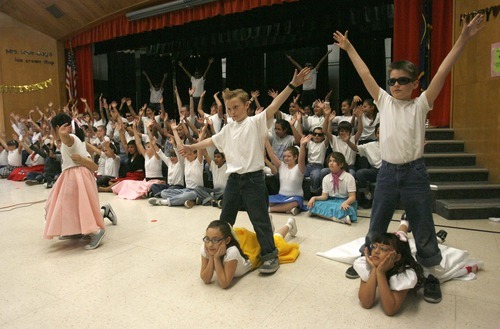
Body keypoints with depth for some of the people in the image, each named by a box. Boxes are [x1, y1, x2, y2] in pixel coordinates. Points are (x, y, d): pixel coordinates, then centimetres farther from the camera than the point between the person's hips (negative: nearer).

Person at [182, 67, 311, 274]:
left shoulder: (256, 122, -8)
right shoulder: (227, 129, 11)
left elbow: (273, 107, -20)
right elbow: (212, 140, 25)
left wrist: (292, 85, -30)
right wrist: (193, 147, 31)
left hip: (253, 178, -6)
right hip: (234, 178, 7)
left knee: (260, 219, 0)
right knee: (225, 218, 18)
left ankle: (270, 255, 14)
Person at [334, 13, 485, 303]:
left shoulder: (421, 105, -1)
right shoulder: (384, 101, 5)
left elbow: (443, 72, -9)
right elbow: (366, 75, 6)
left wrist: (464, 39, -15)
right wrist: (349, 48, 8)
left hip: (414, 172, -2)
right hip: (387, 171, 2)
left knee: (424, 229, 8)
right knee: (376, 225, 14)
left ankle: (431, 276, 27)